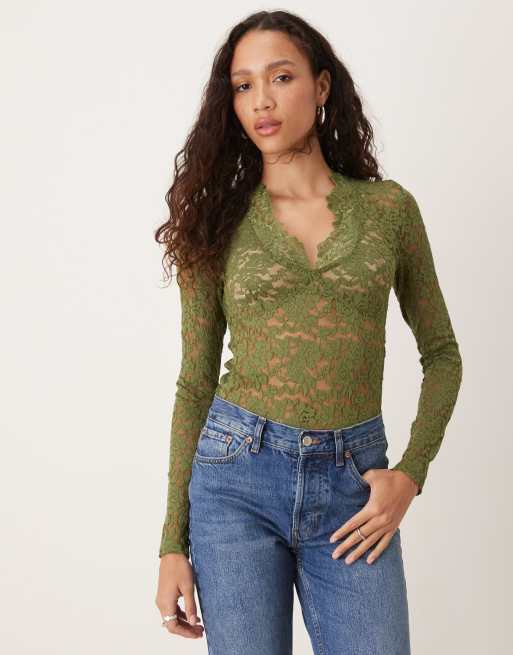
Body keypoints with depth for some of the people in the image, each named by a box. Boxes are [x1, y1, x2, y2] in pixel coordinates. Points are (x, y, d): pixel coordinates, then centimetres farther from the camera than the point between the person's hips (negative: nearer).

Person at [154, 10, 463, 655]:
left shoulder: (389, 206, 4)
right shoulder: (218, 222, 3)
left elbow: (440, 353, 11)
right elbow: (194, 385, 4)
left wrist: (411, 471, -4)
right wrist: (173, 545, 1)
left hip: (353, 484, 1)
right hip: (236, 474, 0)